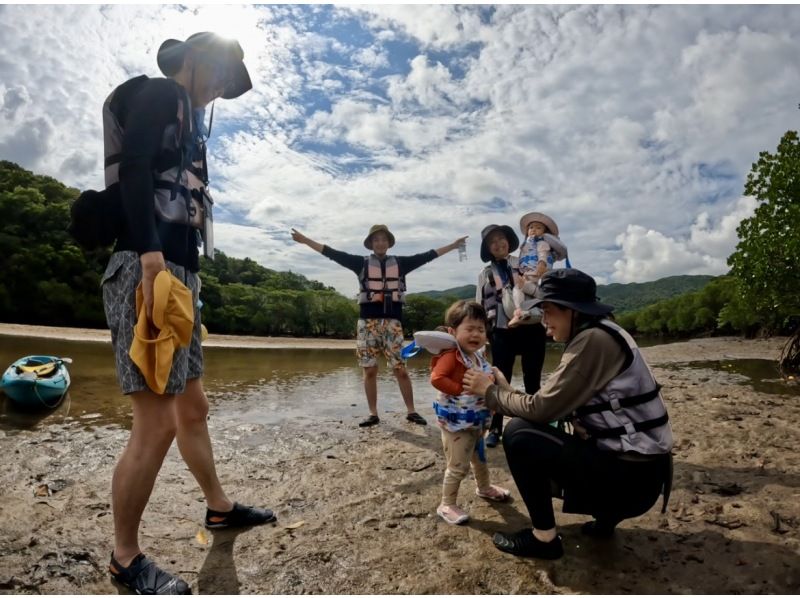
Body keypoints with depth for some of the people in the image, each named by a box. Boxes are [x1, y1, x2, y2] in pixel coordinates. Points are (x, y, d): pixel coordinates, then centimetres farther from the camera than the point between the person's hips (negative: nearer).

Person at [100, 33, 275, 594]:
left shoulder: (187, 115, 26)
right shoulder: (160, 92, 2)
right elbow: (132, 168, -16)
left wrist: (185, 278, 17)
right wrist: (151, 255, -28)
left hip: (180, 274, 10)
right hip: (148, 269, -10)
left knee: (194, 408, 17)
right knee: (158, 422, -7)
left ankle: (220, 506, 32)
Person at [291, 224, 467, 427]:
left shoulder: (400, 262, 11)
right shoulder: (361, 263, 8)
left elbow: (426, 256, 12)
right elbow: (334, 254, 4)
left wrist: (453, 245, 12)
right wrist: (305, 240, 0)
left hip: (392, 323, 0)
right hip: (368, 322, 0)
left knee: (400, 369, -1)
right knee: (370, 370, 3)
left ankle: (411, 411, 10)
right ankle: (373, 414, 13)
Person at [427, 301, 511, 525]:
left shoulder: (478, 356, 4)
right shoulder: (451, 355, -24)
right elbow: (436, 378, -37)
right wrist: (461, 389, -32)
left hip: (476, 421, 9)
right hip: (456, 423, -9)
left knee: (480, 457, 29)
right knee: (458, 466, -1)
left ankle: (484, 488, 54)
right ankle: (446, 505, 16)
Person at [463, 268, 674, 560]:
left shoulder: (593, 340, -21)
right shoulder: (598, 336, 9)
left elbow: (542, 409, -21)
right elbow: (556, 405, 10)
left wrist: (490, 392, -7)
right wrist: (507, 392, 3)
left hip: (631, 475, -10)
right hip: (631, 463, 10)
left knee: (519, 434, -15)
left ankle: (544, 537, 0)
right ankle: (606, 512, 19)